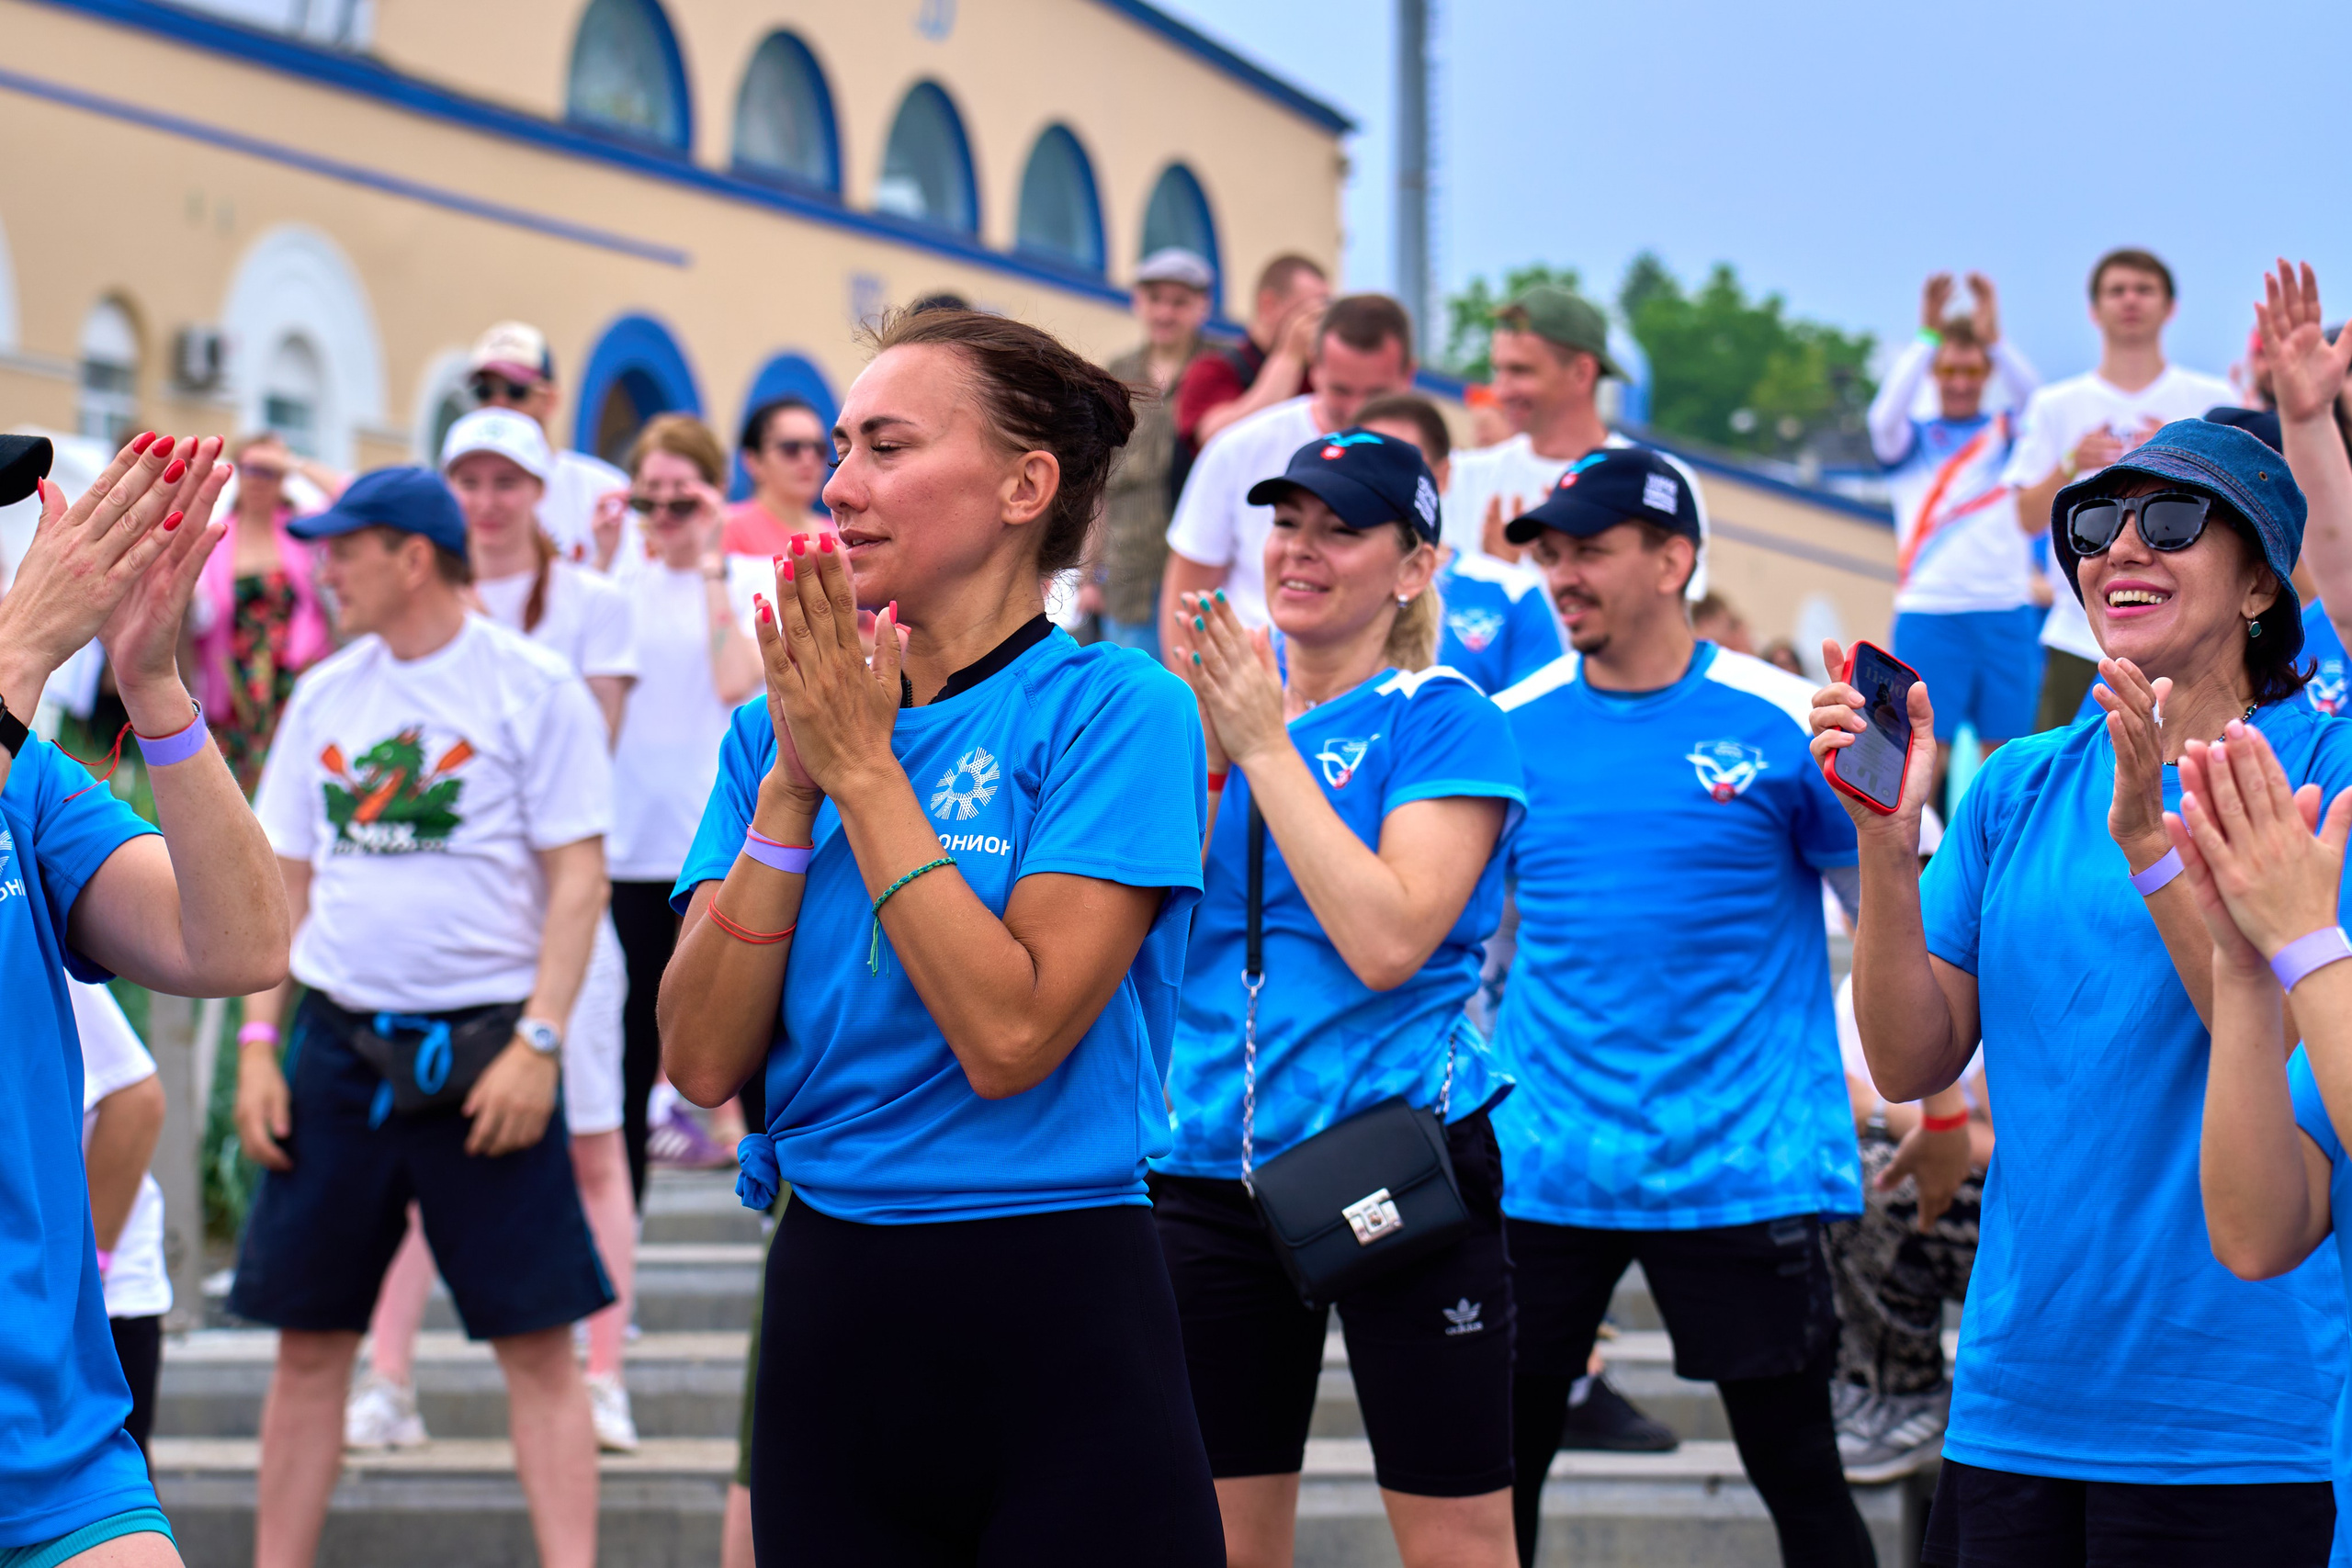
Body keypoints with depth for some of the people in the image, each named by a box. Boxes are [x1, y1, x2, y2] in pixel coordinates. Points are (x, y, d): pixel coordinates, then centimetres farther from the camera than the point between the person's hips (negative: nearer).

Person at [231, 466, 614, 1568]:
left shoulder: (530, 688, -4)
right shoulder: (324, 696, 11)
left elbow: (578, 876, -6)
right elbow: (287, 879, 15)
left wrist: (537, 1041, -14)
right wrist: (258, 1043, 7)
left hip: (483, 1048, -5)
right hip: (337, 1045, 5)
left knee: (537, 1342, -4)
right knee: (308, 1339, 7)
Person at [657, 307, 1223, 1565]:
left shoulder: (1112, 709, -8)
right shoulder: (777, 730, 7)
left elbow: (1009, 1036, -19)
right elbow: (702, 1062, -2)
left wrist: (864, 769, -13)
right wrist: (792, 783, -8)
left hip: (1054, 1319, -5)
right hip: (826, 1309, 5)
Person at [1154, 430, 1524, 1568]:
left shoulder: (1440, 721, -4)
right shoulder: (1227, 697, 11)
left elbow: (1389, 941, -18)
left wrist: (1268, 749, -14)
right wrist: (1205, 750, -7)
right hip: (1216, 1170, 5)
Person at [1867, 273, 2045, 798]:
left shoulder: (2009, 434, 11)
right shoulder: (1912, 439, 9)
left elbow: (2039, 406, -9)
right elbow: (1885, 418, -13)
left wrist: (1994, 340, -23)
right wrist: (1928, 336, -20)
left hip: (2008, 611, 2)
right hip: (1928, 612, -2)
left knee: (2003, 751, 3)